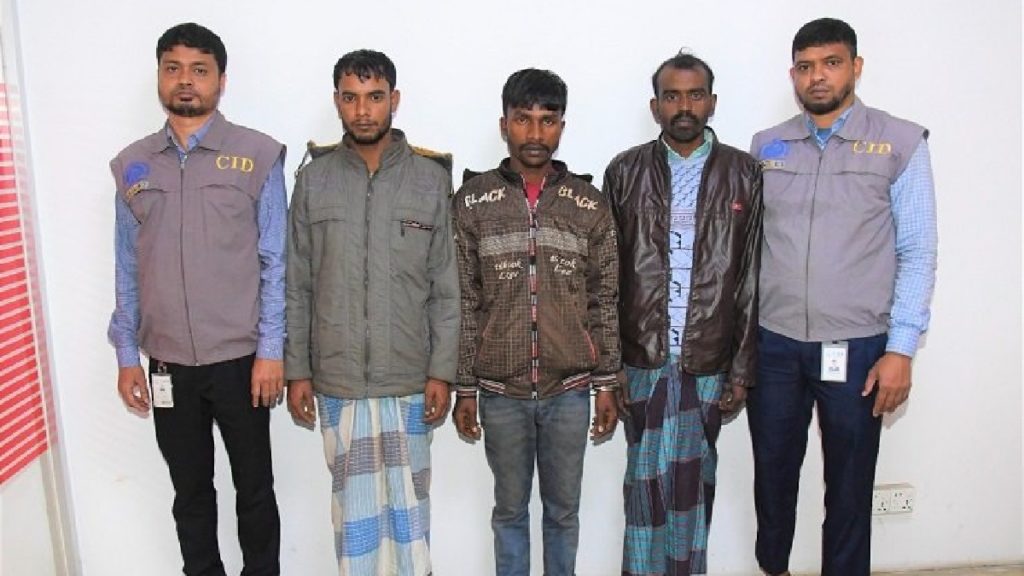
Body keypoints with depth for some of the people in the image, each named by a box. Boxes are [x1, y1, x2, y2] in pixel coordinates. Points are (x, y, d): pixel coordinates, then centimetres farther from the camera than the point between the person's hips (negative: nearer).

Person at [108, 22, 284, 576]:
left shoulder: (258, 156, -5)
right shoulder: (132, 166, 6)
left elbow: (275, 262, -6)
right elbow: (128, 269, 9)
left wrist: (270, 351, -9)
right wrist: (127, 356, 7)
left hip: (239, 359, -3)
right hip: (168, 363, 3)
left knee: (254, 489, 11)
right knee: (190, 492, 16)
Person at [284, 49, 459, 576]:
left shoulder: (431, 180, -1)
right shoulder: (312, 180, 2)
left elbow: (446, 288, -1)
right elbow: (298, 287, 4)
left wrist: (442, 371, -4)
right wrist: (296, 370, 2)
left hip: (410, 377, 0)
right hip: (338, 377, 1)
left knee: (409, 497, 11)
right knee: (354, 502, 11)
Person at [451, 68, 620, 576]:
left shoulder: (590, 204, 2)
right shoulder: (472, 201, -1)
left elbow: (605, 301, 3)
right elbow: (463, 302, 0)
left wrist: (606, 384, 1)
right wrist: (464, 387, -1)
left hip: (570, 389, 1)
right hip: (500, 390, 0)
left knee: (563, 510, 14)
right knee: (510, 509, 15)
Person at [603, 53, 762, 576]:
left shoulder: (744, 175, 2)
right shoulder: (625, 172, 2)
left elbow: (753, 280, 2)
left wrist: (742, 370, 0)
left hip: (709, 362, 1)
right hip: (642, 360, 0)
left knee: (693, 481, 11)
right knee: (649, 479, 5)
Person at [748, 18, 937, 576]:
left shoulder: (900, 143, -2)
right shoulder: (766, 146, 6)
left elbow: (917, 252, -3)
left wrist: (900, 348, -8)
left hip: (856, 346, -2)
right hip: (772, 343, 3)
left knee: (849, 483, 11)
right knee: (773, 471, 15)